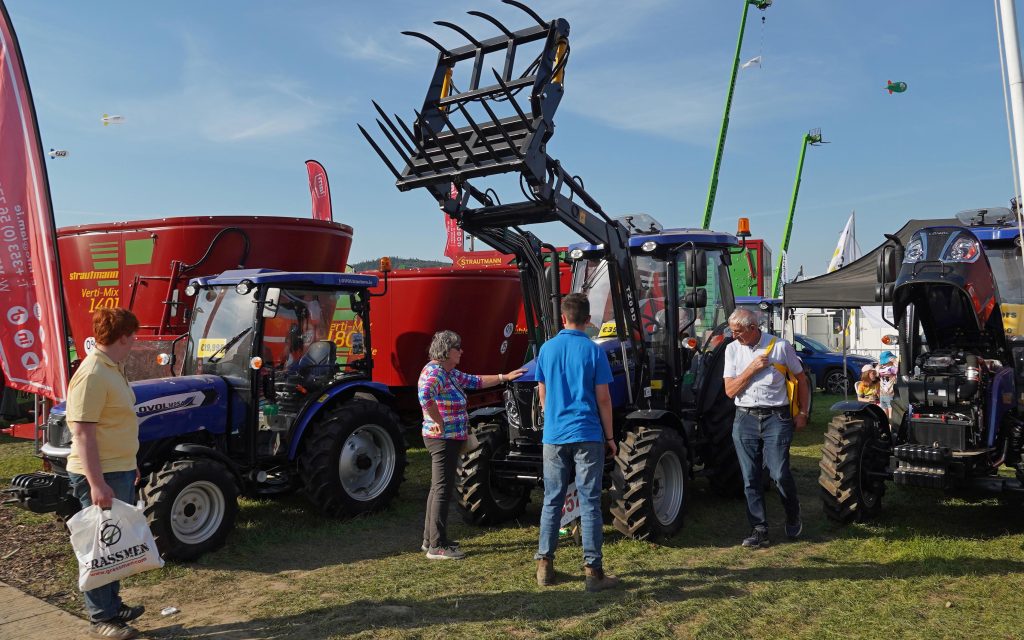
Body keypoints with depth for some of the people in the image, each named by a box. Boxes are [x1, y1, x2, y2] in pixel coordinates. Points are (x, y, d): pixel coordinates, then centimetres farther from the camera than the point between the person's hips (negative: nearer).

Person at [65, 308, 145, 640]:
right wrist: (97, 483, -26)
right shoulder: (92, 375, -21)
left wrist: (129, 466, 24)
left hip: (120, 472, 10)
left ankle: (112, 604, 31)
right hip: (101, 476, -10)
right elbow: (83, 433, -24)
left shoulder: (113, 369, 10)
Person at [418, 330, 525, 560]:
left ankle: (430, 539, 26)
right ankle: (437, 546, -1)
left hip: (450, 439, 11)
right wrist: (440, 422, -26)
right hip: (442, 438, -11)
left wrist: (504, 377, 24)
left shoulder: (451, 373, 14)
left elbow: (475, 381, 24)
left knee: (438, 488, 16)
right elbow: (425, 397, -36)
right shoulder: (434, 372, -18)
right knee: (442, 489, -7)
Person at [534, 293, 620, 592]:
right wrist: (610, 436, 4)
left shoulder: (547, 349, 3)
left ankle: (544, 565, 17)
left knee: (552, 501, 12)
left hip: (554, 436, 3)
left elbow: (542, 394, 10)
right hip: (588, 436, -3)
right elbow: (603, 398, -5)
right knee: (589, 503, 2)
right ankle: (592, 570, 6)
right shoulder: (593, 351, -6)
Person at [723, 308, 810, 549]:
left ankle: (793, 516, 22)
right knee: (750, 478, 3)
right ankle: (759, 530, 13)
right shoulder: (732, 350, 5)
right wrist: (752, 369, -11)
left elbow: (801, 379, 9)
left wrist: (803, 413, 5)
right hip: (745, 419, 3)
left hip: (776, 418, -3)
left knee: (779, 474, -7)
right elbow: (730, 390, 0)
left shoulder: (780, 346, -2)